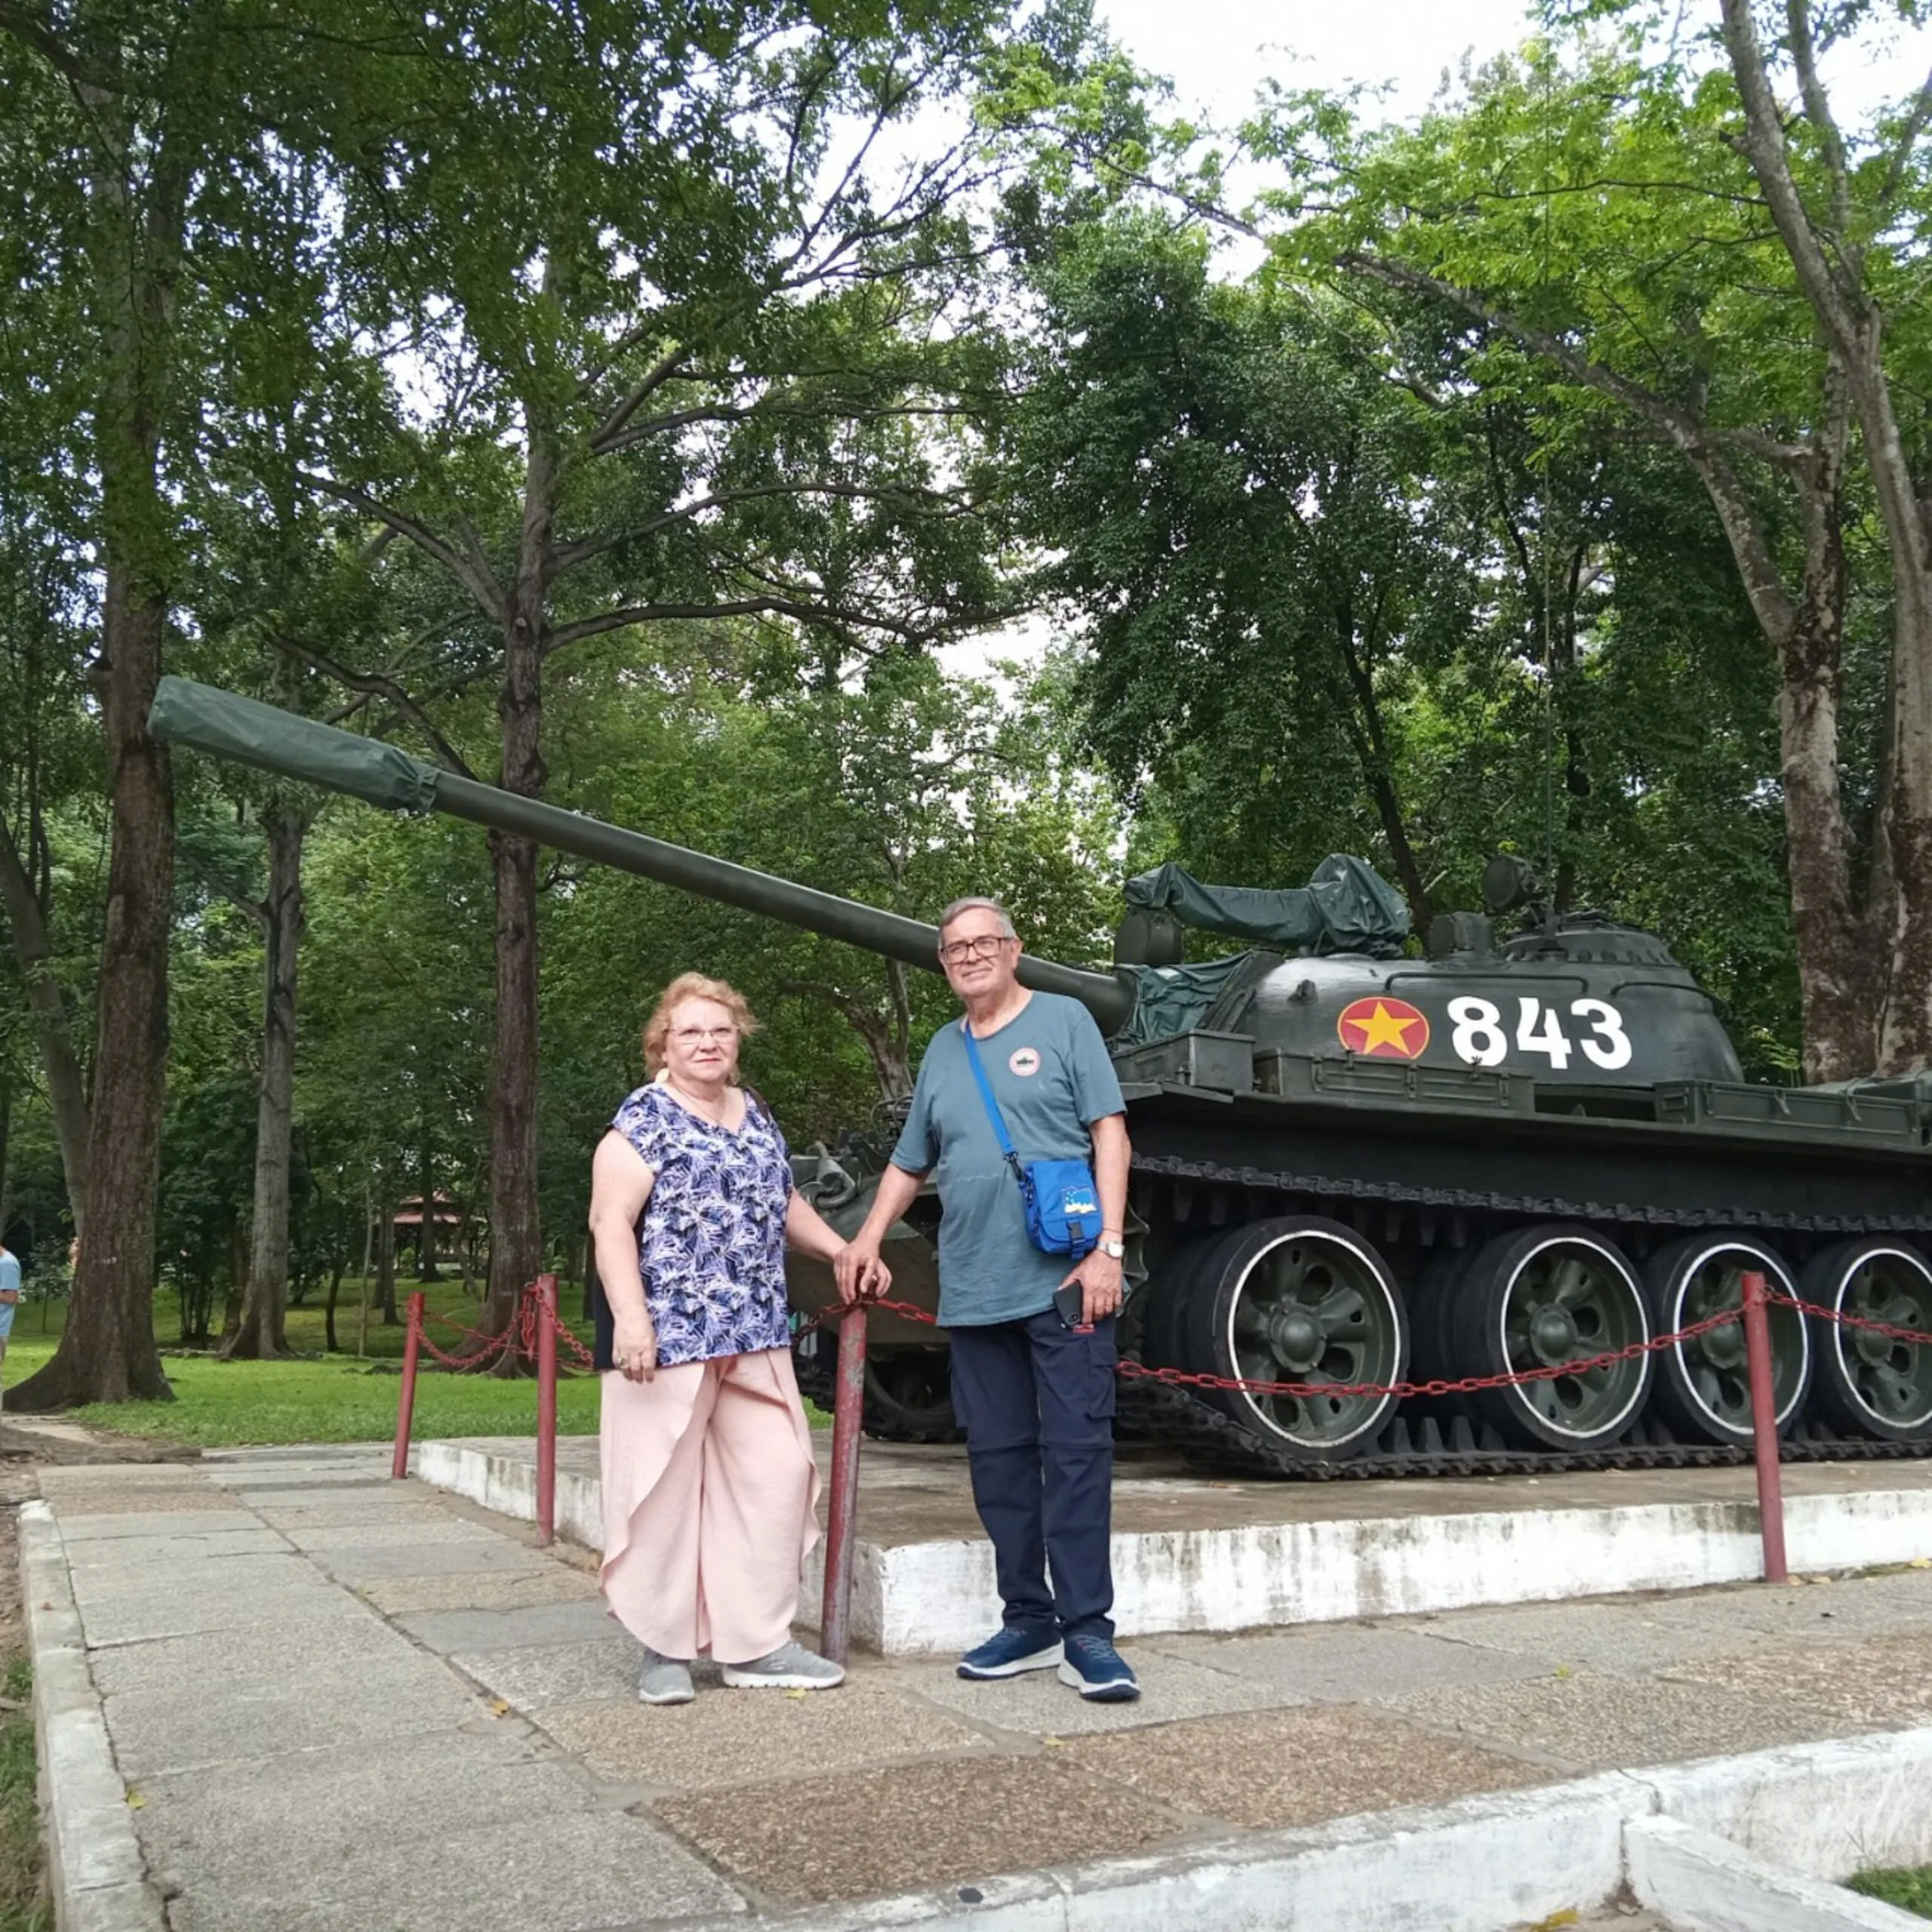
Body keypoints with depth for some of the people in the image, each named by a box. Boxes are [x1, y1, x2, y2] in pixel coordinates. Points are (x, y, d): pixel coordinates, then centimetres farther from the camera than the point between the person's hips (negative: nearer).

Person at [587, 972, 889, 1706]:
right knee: (665, 1488, 0)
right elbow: (611, 1224, -15)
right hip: (666, 1336, -7)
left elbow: (784, 1203, 28)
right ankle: (665, 1647, 13)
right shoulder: (642, 1123, -6)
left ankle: (757, 1643, 14)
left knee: (776, 1477, 5)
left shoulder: (757, 1116, 16)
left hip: (754, 1338, 7)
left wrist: (845, 1252, 19)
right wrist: (630, 1320, -25)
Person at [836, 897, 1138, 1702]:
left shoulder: (1063, 1021, 3)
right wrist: (867, 1240, 13)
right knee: (997, 1458, 7)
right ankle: (1027, 1621, 17)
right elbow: (909, 1164, 24)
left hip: (1064, 1283, -5)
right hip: (973, 1293, 5)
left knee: (1076, 1451, -4)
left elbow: (1109, 1134, -3)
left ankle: (1086, 1631, 2)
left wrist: (1108, 1248, -12)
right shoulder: (942, 1051, 16)